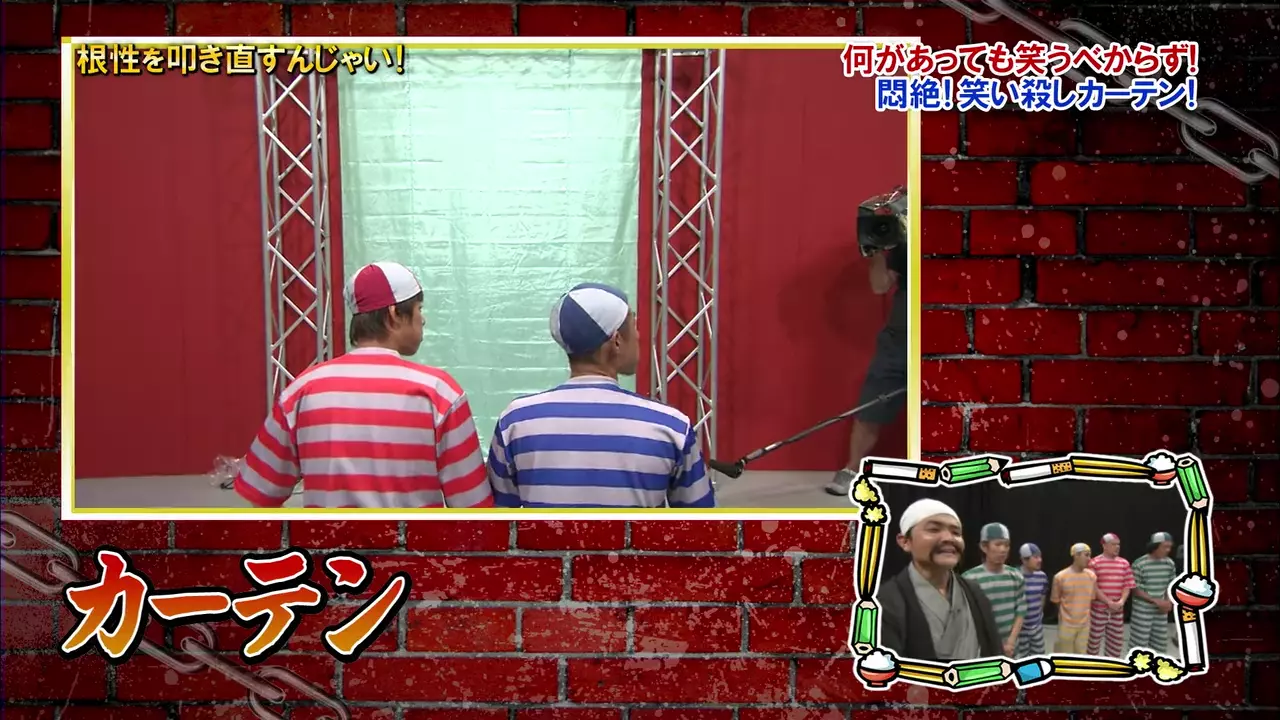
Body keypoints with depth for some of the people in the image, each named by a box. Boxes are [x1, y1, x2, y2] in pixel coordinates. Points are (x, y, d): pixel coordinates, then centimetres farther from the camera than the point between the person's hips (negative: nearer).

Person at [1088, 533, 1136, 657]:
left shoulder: (1124, 563, 7)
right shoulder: (1094, 563, -6)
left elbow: (1127, 585, 5)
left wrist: (1121, 601, -12)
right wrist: (1109, 602, -16)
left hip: (1118, 610, 4)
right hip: (1099, 608, -4)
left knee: (1116, 640, 8)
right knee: (1094, 638, 4)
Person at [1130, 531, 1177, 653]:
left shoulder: (1170, 563, 0)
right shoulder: (1139, 564, -17)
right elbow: (1135, 589, -13)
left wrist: (1169, 601, -8)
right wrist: (1155, 601, -19)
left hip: (1161, 611, 5)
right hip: (1142, 611, -5)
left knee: (1159, 643, 11)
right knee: (1139, 642, 0)